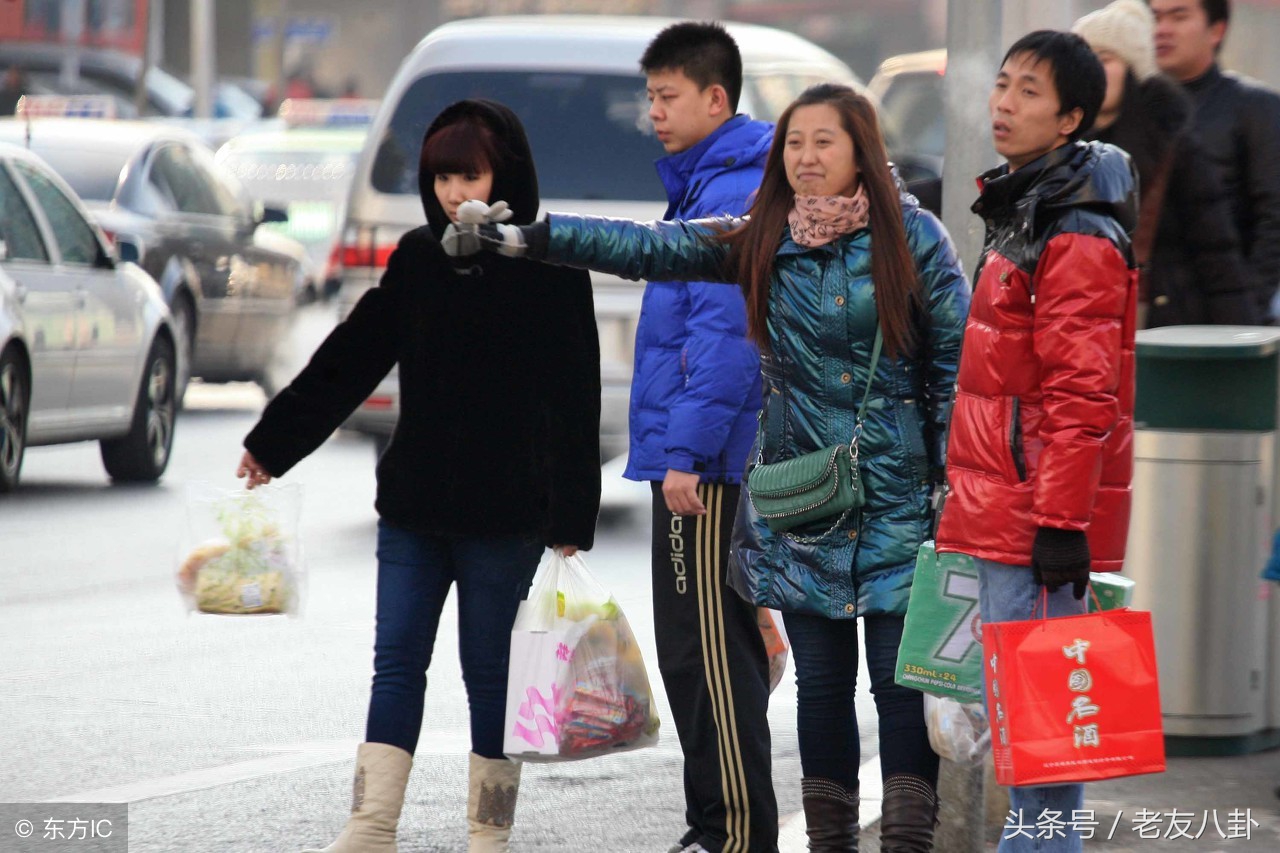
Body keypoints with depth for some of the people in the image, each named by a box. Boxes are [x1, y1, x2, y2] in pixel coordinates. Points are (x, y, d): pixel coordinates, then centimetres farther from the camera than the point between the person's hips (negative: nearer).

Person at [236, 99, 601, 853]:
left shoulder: (551, 272, -7)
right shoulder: (419, 259, 6)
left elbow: (574, 402, -9)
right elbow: (350, 359, 9)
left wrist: (571, 519, -15)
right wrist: (274, 442, 7)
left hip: (503, 514, -4)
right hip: (414, 506, 4)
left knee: (490, 671, 3)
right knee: (396, 662, 1)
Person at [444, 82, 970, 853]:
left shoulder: (913, 238, -2)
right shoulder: (761, 243, 6)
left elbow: (956, 361, -1)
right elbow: (645, 247, 1)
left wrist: (954, 483, -5)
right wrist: (517, 238, -6)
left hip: (898, 500, -3)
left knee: (901, 680, -5)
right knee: (821, 682, 7)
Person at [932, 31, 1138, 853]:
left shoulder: (1077, 241, -16)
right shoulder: (1022, 220, 17)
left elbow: (1080, 398, -21)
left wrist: (1061, 522, -23)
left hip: (1037, 511, -10)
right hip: (1006, 509, 10)